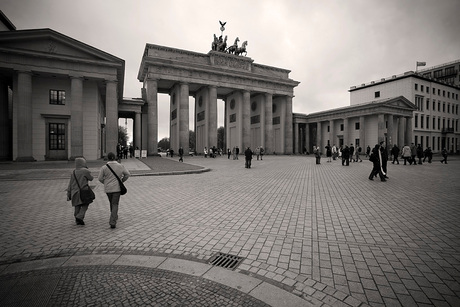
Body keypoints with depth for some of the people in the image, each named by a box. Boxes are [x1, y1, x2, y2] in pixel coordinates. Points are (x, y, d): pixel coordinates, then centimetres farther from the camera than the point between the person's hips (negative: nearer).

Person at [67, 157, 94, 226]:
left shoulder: (73, 172, 9)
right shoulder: (85, 171, -9)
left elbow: (70, 185, 10)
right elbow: (91, 178, 3)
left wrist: (68, 195, 15)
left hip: (74, 192, 6)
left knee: (77, 207, 13)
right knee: (85, 205, 4)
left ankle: (77, 220, 19)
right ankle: (80, 217, -12)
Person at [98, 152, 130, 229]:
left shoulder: (104, 167, -7)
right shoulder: (120, 166, -6)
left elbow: (100, 178, -4)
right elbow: (128, 174, 2)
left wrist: (106, 183, 15)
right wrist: (121, 181, 15)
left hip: (108, 189, 2)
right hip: (117, 188, -2)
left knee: (112, 203, 23)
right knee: (115, 205, 0)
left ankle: (115, 217, 41)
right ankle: (112, 222, -13)